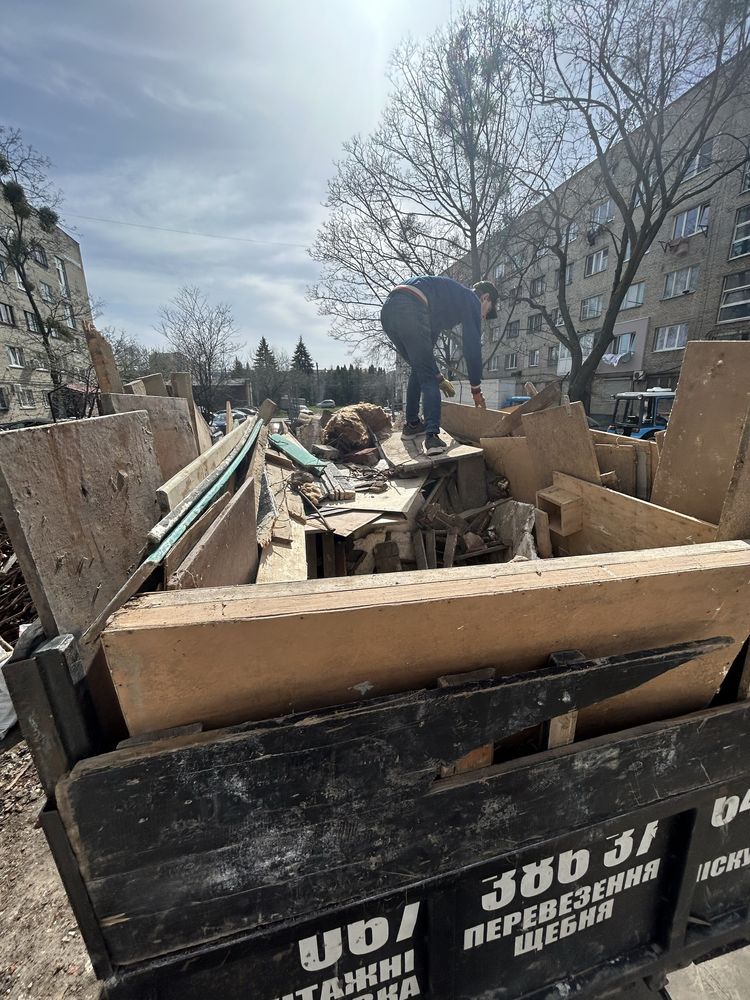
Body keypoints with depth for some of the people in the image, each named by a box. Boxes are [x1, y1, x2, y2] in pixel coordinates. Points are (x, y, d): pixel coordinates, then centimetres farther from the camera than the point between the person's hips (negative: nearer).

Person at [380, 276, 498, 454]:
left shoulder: (449, 295, 37)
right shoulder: (472, 300, 13)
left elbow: (426, 344, 39)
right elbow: (472, 347, 6)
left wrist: (440, 378, 42)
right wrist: (476, 389, 13)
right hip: (410, 310, -8)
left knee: (419, 370, 22)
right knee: (429, 378, -4)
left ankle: (412, 424, 26)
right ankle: (432, 436, -15)